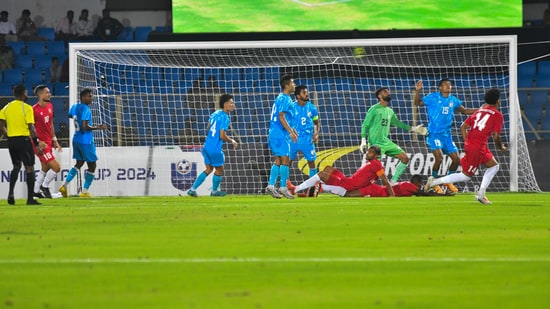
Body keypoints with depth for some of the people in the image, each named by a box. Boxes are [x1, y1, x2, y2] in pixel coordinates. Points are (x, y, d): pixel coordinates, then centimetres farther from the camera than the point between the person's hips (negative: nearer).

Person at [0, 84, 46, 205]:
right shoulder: (27, 108, -11)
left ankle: (10, 193, 5)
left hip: (11, 140, 5)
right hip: (24, 139, -5)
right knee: (29, 168, 3)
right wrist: (37, 143, -9)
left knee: (16, 166, 21)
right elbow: (31, 128, -15)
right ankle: (30, 198, 0)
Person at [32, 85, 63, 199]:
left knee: (45, 168, 17)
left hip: (48, 142, 9)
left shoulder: (50, 106, 8)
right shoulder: (34, 110, -18)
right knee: (56, 167, -10)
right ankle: (44, 186, 9)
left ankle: (36, 191, 27)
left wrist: (54, 140, 16)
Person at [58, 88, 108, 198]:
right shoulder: (86, 109, -18)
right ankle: (85, 191, 2)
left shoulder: (74, 107, 8)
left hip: (76, 139, 9)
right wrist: (98, 127, -14)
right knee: (92, 165, 3)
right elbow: (85, 127, -23)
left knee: (79, 163, 20)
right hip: (86, 141, -9)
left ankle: (64, 185, 9)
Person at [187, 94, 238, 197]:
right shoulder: (224, 118, -17)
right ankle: (214, 191, 28)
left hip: (207, 146, 8)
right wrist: (232, 141, -5)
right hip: (215, 149, -8)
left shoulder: (215, 114, 8)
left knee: (209, 169, 18)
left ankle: (193, 189, 13)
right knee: (219, 170, 13)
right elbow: (222, 136, -21)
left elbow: (208, 129, 18)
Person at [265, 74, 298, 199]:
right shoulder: (285, 99, -13)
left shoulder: (280, 98, 18)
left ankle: (271, 186, 8)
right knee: (285, 160, -6)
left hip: (274, 134, 10)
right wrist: (290, 131, -21)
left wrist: (290, 130, 27)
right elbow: (281, 116, -20)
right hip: (280, 135, -10)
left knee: (278, 161, 10)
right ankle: (283, 188, -5)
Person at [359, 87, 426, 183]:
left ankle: (393, 181, 9)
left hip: (386, 142, 7)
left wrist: (413, 129, 25)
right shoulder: (374, 109, -7)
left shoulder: (390, 111, 14)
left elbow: (397, 123, 27)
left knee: (405, 158, 3)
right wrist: (363, 141, -16)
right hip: (375, 143, -7)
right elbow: (365, 125, -7)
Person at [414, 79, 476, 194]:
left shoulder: (453, 100, 10)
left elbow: (464, 111, 23)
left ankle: (448, 181, 23)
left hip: (447, 135, 6)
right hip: (434, 133, -6)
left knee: (456, 159, 1)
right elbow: (417, 103, 0)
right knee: (439, 157, -21)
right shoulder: (433, 98, -3)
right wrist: (418, 90, -17)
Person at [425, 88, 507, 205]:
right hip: (478, 147, -8)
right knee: (466, 175, 1)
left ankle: (481, 194, 13)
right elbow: (496, 137, -8)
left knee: (494, 166, 19)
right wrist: (501, 147, 11)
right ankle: (434, 182, -2)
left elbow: (463, 126, 13)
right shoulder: (497, 115, -5)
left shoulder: (480, 110, 16)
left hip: (469, 143, 8)